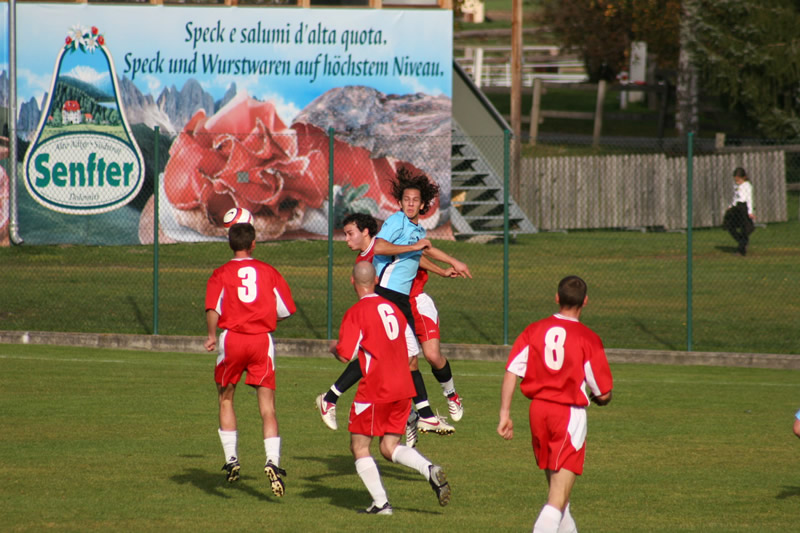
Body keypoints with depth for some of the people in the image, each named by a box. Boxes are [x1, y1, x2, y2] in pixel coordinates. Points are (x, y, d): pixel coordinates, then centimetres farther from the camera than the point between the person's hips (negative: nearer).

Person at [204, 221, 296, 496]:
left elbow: (213, 308, -11)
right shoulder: (269, 272, 8)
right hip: (263, 340, 0)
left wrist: (212, 336, -12)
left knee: (226, 400, 19)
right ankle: (272, 461, -20)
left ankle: (231, 459, 15)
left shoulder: (221, 274, 4)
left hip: (231, 339, 0)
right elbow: (286, 310, 9)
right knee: (267, 408, -1)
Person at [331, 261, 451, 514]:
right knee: (390, 448, 12)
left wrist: (333, 349, 9)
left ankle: (380, 503, -3)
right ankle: (430, 470, -13)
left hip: (375, 390, -6)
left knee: (359, 446, 6)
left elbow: (345, 355, -13)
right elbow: (411, 352, 14)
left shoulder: (356, 312, -9)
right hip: (403, 389, 6)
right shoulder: (393, 308, 11)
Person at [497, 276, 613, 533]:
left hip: (538, 410, 5)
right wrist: (593, 398, 18)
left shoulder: (533, 331, 3)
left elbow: (511, 372, -6)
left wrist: (505, 413, -3)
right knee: (559, 496, -7)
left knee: (555, 485, 23)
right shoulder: (588, 339, -7)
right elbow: (603, 394, -5)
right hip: (571, 414, -5)